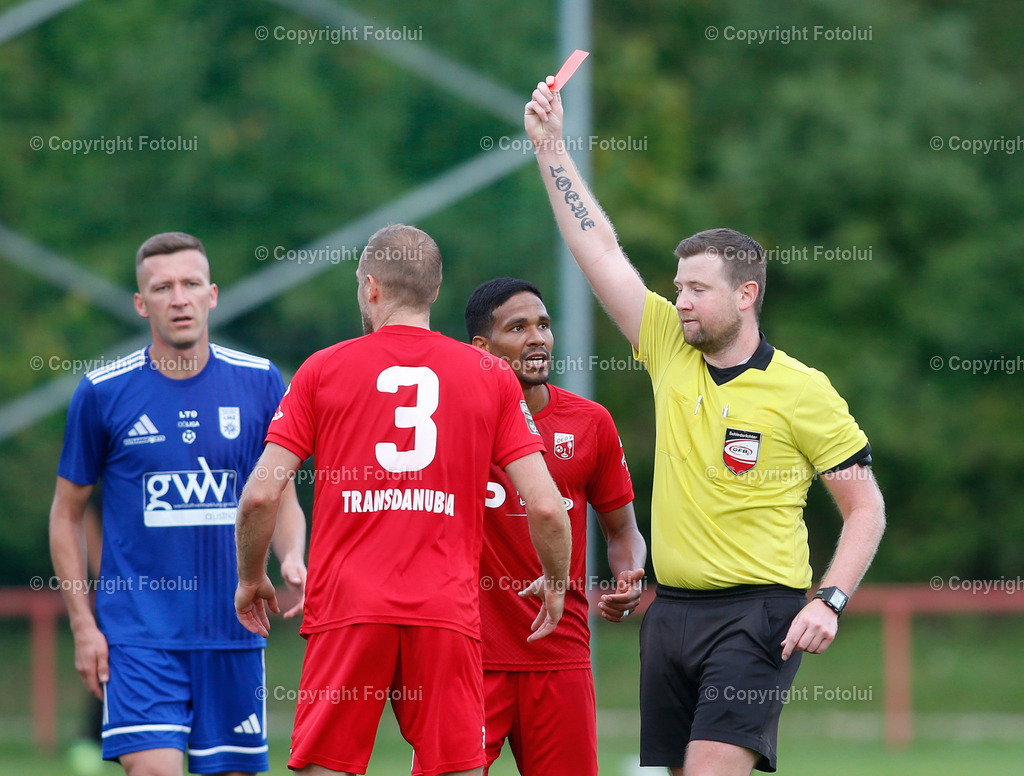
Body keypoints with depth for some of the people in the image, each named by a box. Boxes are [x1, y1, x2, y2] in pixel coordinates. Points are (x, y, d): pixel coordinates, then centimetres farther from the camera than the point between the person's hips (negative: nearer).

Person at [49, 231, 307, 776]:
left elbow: (282, 501, 12)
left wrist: (292, 558, -11)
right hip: (137, 630, -2)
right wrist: (82, 624, -1)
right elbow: (66, 515, 8)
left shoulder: (259, 383, 4)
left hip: (233, 630, 2)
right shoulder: (101, 394, -1)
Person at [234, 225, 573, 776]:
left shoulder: (323, 369, 5)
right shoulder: (491, 376, 7)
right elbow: (545, 507, 2)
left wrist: (250, 579, 17)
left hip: (345, 608, -1)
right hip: (448, 614, 1)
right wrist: (556, 583, 20)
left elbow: (261, 495, 0)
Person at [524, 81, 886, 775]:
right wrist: (550, 146, 6)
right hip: (672, 608, 6)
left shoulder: (801, 390, -5)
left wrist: (830, 602, -15)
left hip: (758, 614, -6)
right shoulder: (671, 351, 8)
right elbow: (600, 249, 9)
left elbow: (867, 509, -2)